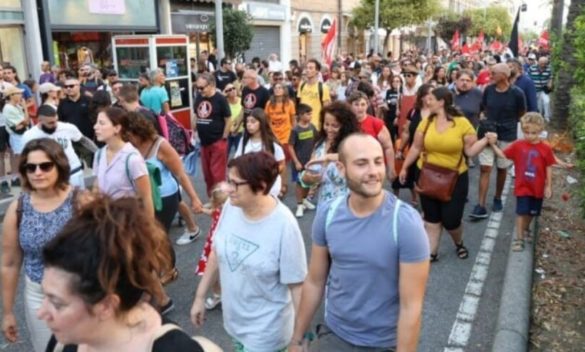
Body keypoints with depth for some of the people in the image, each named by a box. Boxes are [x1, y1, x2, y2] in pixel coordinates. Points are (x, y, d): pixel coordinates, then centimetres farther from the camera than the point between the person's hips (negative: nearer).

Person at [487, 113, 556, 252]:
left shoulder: (545, 149, -9)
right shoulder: (518, 145, -7)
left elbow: (548, 168, -3)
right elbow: (503, 155, 1)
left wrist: (548, 186, -1)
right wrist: (493, 144, -11)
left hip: (537, 188, 1)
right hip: (522, 187, -1)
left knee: (532, 213, 17)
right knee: (521, 212, -3)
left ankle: (525, 230, 44)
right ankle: (518, 239, 5)